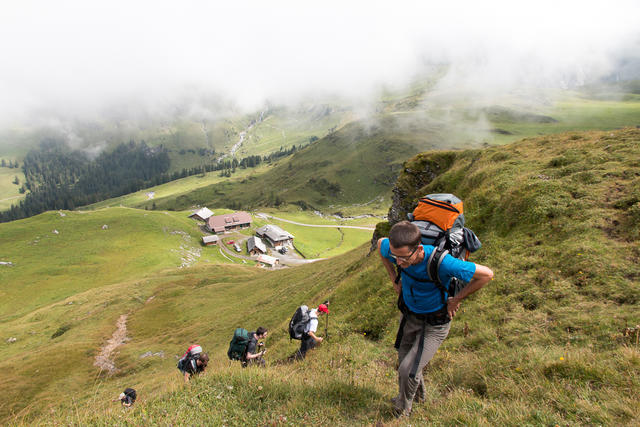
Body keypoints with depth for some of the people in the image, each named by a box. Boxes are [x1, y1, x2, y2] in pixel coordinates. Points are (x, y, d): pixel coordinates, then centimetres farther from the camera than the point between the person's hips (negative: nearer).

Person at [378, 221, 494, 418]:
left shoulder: (441, 262, -39)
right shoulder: (396, 249, -25)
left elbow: (487, 274, -27)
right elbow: (380, 242, 2)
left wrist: (457, 299, -16)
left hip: (435, 322, -5)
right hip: (410, 315, 5)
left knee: (408, 370, -9)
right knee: (404, 361, 20)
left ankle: (403, 408, 26)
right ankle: (418, 395, 54)